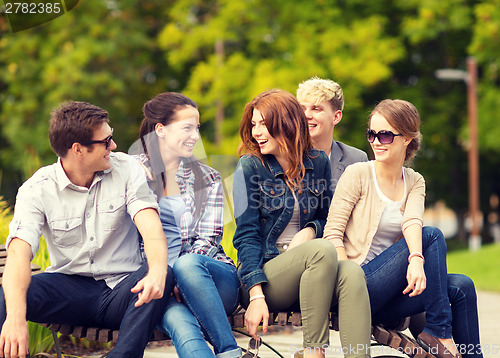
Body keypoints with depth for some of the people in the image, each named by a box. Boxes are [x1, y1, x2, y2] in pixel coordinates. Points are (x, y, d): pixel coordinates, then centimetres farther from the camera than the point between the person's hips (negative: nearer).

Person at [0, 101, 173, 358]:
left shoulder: (126, 169, -2)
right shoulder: (37, 189, -6)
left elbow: (151, 228, -16)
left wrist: (157, 272, -41)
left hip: (121, 289, 1)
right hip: (68, 287, -1)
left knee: (164, 277, -33)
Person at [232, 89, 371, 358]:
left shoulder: (318, 163, 11)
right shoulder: (250, 167, 1)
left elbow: (327, 219, 22)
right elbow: (246, 235, -4)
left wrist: (311, 230, -4)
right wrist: (256, 296, -16)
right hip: (265, 271, -3)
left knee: (352, 273, -31)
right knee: (322, 250, -34)